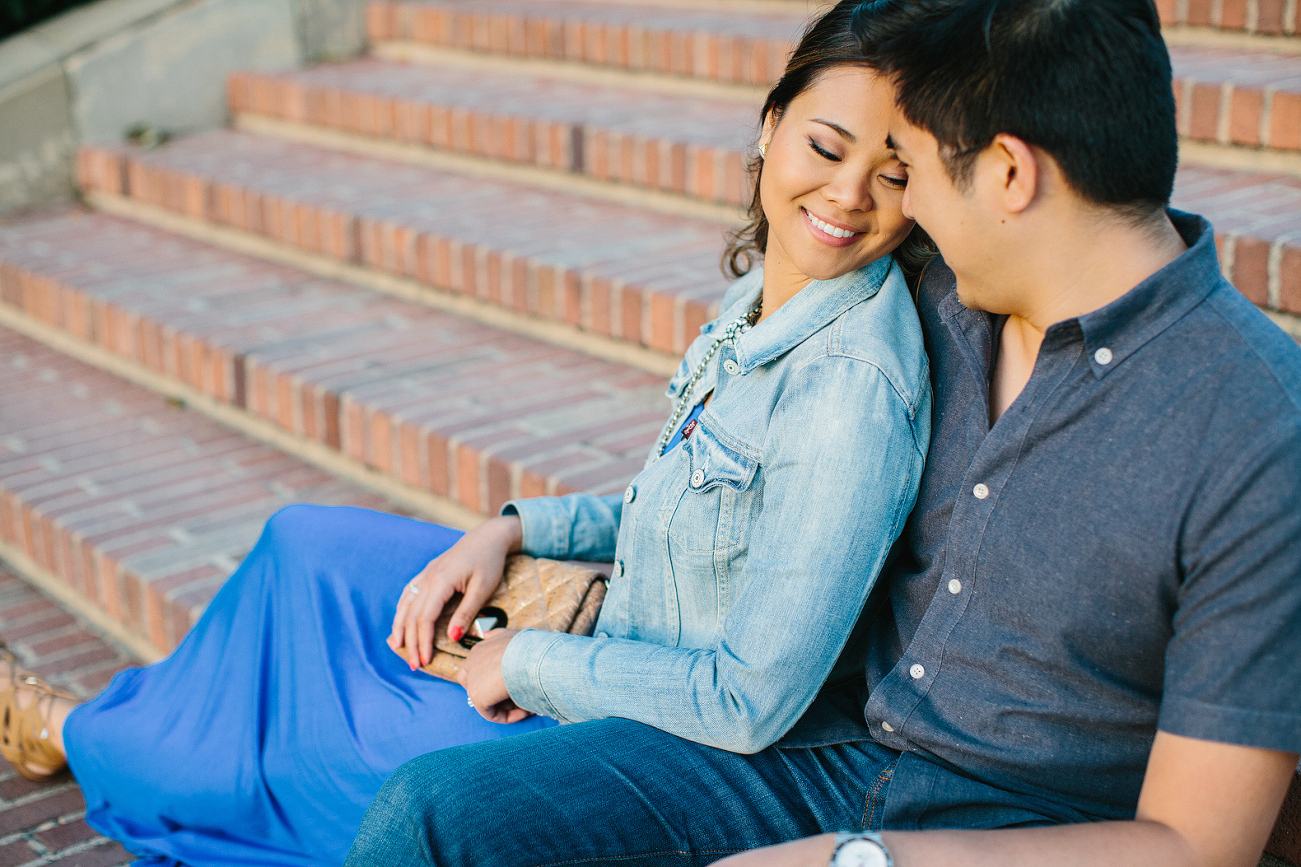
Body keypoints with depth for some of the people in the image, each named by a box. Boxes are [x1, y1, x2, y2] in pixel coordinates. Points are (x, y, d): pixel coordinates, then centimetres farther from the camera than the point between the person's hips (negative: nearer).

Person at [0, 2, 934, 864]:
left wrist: (528, 662, -17)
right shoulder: (762, 298, -3)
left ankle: (82, 742, 41)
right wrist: (508, 531, 0)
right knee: (301, 546, 15)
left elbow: (753, 704, -29)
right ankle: (120, 721, 40)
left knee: (277, 754, 9)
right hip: (619, 630, 8)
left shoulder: (854, 387, -30)